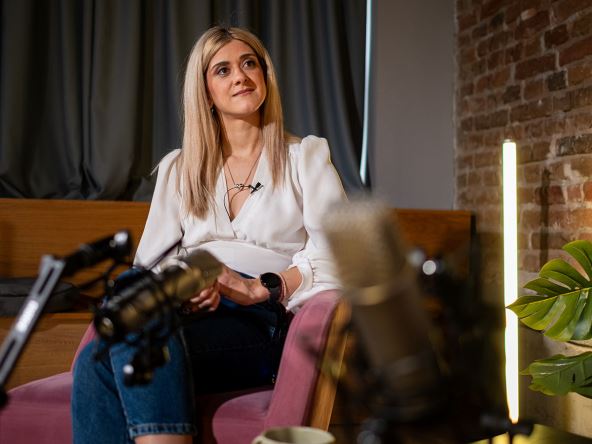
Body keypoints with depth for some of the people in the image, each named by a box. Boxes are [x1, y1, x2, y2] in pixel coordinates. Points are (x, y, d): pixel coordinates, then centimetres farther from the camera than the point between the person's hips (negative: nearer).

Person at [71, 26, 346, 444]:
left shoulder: (306, 155, 14)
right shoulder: (178, 168, 24)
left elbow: (336, 253, -1)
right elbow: (148, 263, 15)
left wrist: (259, 287, -17)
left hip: (264, 320, -3)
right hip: (191, 312, 4)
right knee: (95, 362, -32)